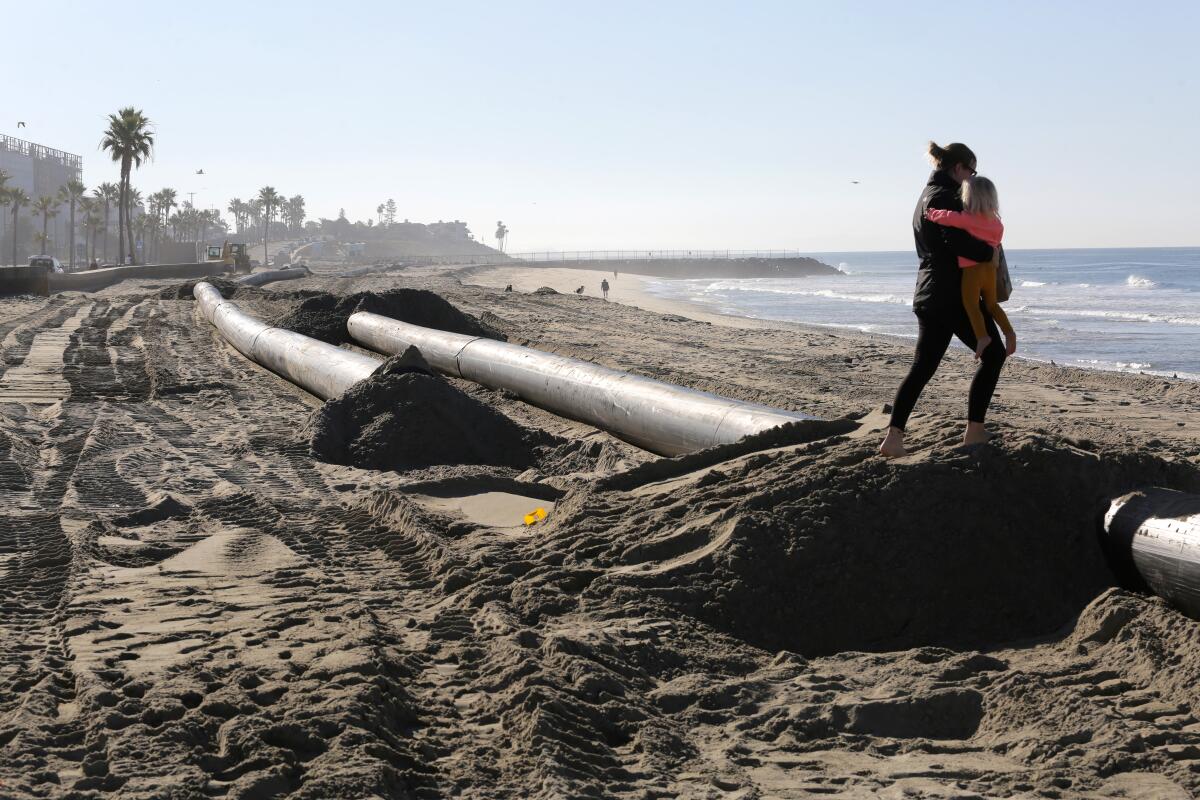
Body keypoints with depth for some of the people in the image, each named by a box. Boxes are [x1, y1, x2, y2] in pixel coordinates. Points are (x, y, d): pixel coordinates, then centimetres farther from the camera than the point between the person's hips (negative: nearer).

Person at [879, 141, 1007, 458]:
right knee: (992, 354, 7)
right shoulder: (945, 197, -14)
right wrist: (989, 251, -11)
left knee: (923, 365, 7)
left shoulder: (926, 197, 18)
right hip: (955, 294, -9)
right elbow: (959, 243, -27)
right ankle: (974, 430, 7)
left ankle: (893, 437, -4)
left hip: (928, 294, 9)